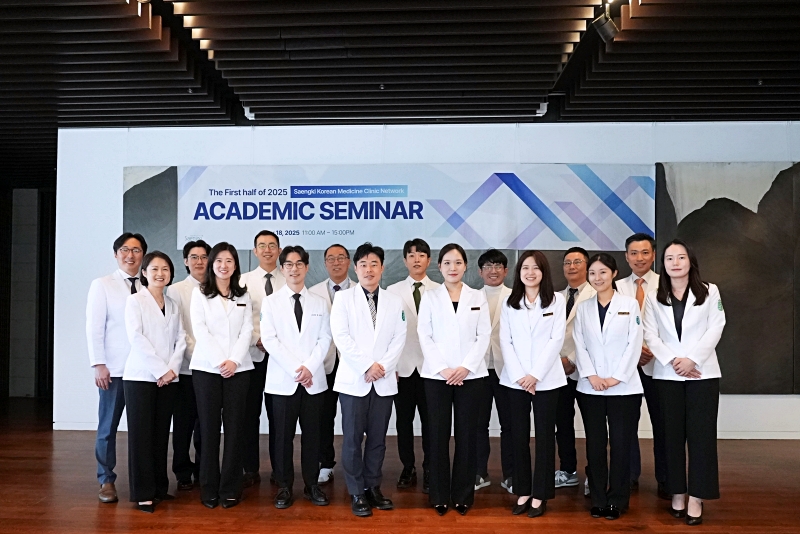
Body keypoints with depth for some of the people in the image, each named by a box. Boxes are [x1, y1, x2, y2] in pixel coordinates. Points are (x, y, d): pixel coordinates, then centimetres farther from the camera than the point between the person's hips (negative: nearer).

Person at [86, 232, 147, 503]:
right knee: (108, 426, 7)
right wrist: (99, 364, -9)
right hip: (113, 368, -1)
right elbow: (94, 327, -2)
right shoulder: (102, 285, 1)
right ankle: (106, 481, 21)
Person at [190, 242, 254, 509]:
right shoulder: (199, 293, 5)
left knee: (234, 426, 2)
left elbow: (247, 330, 3)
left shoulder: (243, 295, 12)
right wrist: (219, 361, -13)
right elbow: (199, 330, -4)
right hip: (206, 367, -1)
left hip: (238, 368, 2)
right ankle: (209, 488, 12)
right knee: (209, 426, 2)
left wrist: (234, 360, -11)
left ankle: (230, 488, 10)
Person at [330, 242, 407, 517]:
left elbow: (399, 339, 4)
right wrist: (367, 366, -14)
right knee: (353, 439, 3)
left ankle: (373, 487, 23)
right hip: (353, 379, -2)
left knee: (378, 438, 9)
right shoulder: (343, 298, 1)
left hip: (384, 381, 3)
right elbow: (341, 336, -8)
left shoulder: (395, 301, 10)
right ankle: (356, 492, 15)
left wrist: (383, 366, -10)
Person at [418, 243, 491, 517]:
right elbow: (424, 336, -1)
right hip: (437, 375, 0)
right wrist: (443, 368, -11)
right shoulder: (429, 297, 5)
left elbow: (484, 335, 1)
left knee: (466, 434, 4)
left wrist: (466, 366, -11)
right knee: (438, 434, 3)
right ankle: (440, 495, 14)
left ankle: (463, 494, 16)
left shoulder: (478, 297, 8)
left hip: (470, 375, 1)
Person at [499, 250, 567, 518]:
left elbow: (556, 339, -6)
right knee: (519, 436, 6)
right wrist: (519, 375, -10)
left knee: (544, 436, 4)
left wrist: (535, 375, -12)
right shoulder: (508, 303, 8)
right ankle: (522, 491, 17)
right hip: (515, 380, 2)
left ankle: (540, 494, 14)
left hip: (546, 380, -2)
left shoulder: (557, 300, 1)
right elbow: (505, 341, 2)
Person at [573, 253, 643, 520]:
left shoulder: (630, 304, 2)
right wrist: (591, 375, -10)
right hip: (589, 387, 2)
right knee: (595, 443, 7)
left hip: (624, 387, -2)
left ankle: (617, 500, 15)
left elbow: (634, 344, -4)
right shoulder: (583, 308, 9)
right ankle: (598, 500, 17)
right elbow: (579, 345, 3)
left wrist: (617, 377, -12)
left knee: (621, 443, 2)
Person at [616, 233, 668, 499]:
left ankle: (665, 481, 18)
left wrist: (653, 350, -16)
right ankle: (630, 477, 21)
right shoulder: (617, 287, 6)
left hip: (657, 363, -2)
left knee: (662, 422, 5)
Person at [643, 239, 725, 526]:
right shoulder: (653, 297, 8)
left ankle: (696, 498, 5)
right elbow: (650, 335, 0)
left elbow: (715, 329, -4)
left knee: (701, 434, -2)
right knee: (673, 434, 5)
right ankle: (677, 493, 15)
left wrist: (692, 359, -13)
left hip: (703, 372, -1)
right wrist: (672, 360, -14)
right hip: (667, 374, 1)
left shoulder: (710, 292, 5)